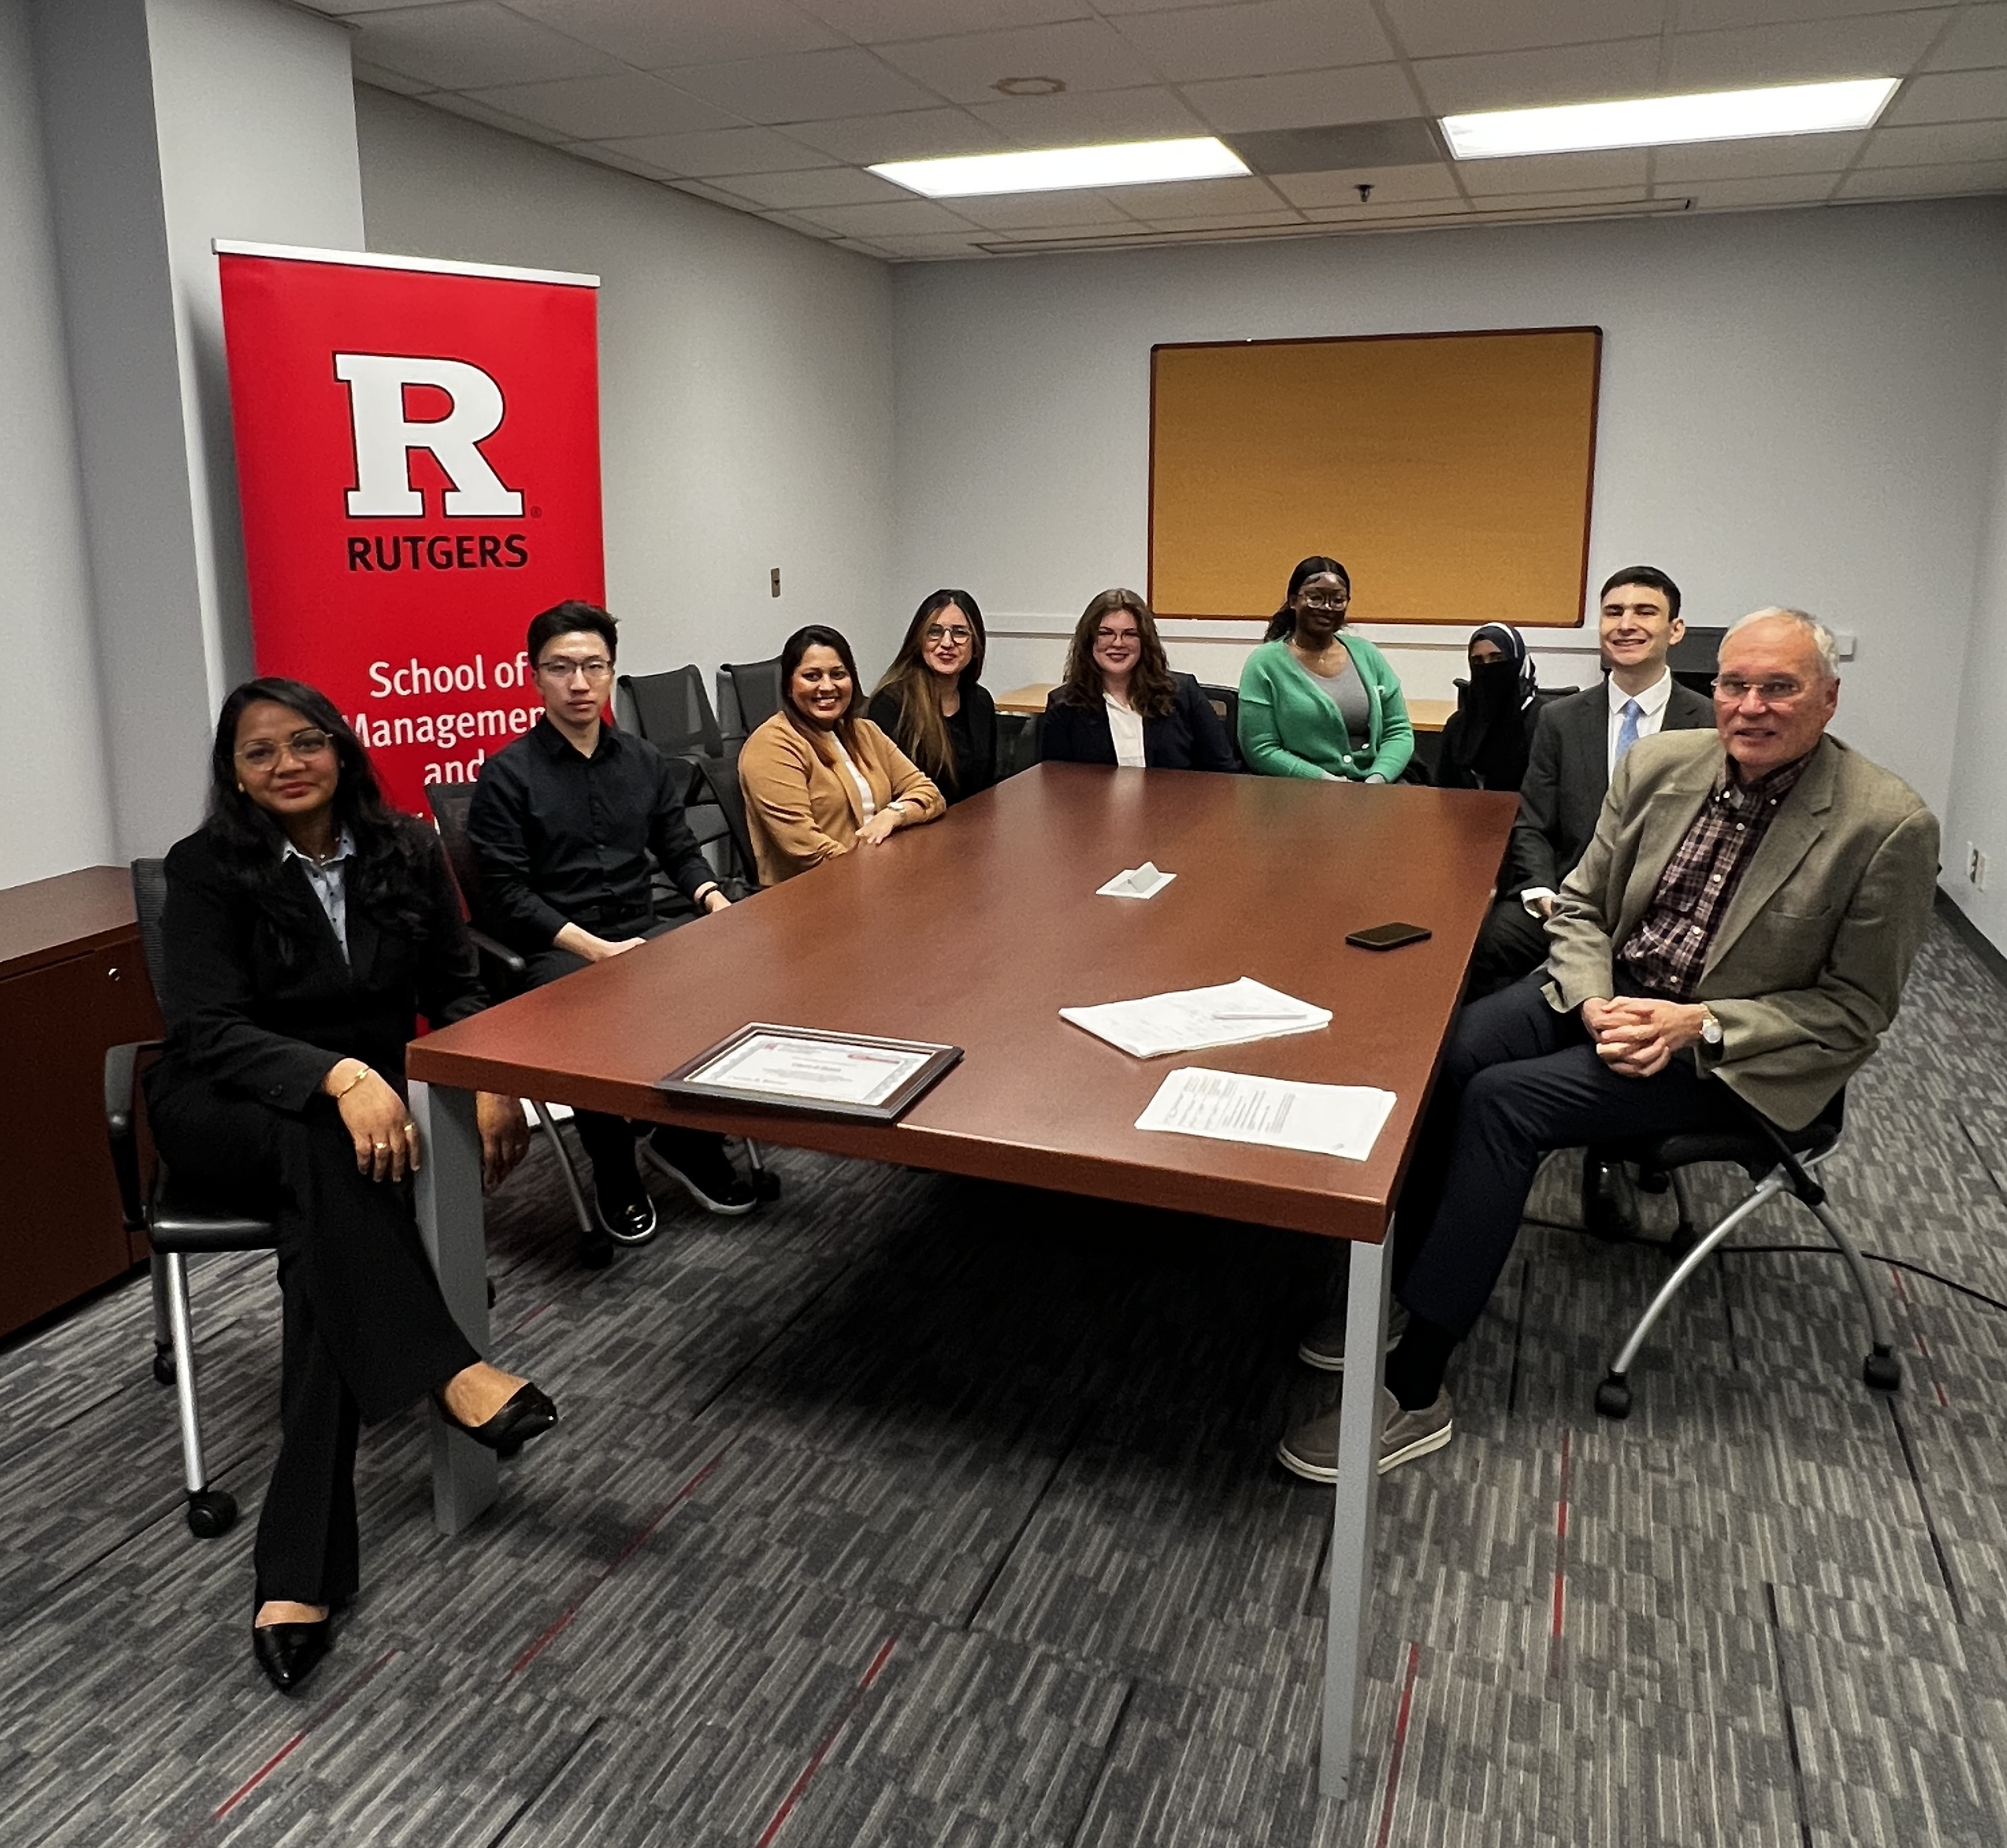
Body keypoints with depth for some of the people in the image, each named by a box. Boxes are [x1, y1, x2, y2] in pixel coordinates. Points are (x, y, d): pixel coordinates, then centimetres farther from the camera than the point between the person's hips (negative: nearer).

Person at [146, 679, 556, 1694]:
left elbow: (456, 988, 7)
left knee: (325, 1238, -30)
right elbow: (207, 1028, -17)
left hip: (369, 1101, 2)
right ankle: (451, 1372, -44)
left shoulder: (405, 850, 3)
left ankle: (298, 1573, -34)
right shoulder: (206, 869, -6)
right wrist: (338, 1076, -36)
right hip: (227, 1112, -1)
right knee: (319, 1139, -38)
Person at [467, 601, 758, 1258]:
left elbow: (679, 849, 17)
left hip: (645, 929, 5)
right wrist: (594, 948, -19)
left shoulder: (645, 761, 12)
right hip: (556, 949, -5)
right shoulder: (507, 773, -3)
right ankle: (614, 1172, -6)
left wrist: (715, 901, -5)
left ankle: (690, 1137, 2)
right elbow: (506, 894, -8)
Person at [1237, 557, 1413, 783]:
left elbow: (1399, 731, 11)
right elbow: (1260, 751, -5)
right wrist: (1327, 780, -16)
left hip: (1377, 788, 3)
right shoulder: (1265, 664, 0)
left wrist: (1378, 778, -8)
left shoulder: (1366, 654, 12)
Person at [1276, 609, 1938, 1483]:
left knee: (1505, 1099, -25)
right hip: (1608, 993, 5)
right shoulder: (1657, 764, 0)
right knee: (1444, 1052, -23)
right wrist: (1594, 999, -12)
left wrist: (1697, 1024, -20)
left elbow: (1855, 1009, -8)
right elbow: (1580, 904, 8)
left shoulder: (1890, 824, -14)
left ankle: (1413, 1391, -19)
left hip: (1730, 1048, -5)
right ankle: (1398, 1286, -10)